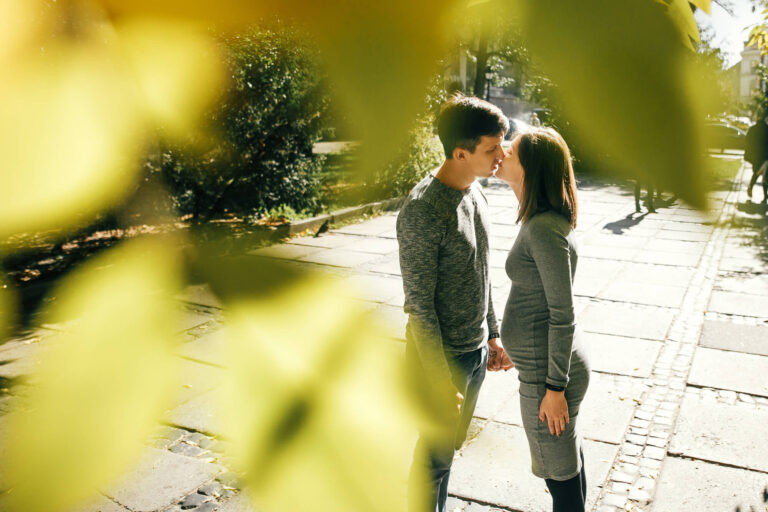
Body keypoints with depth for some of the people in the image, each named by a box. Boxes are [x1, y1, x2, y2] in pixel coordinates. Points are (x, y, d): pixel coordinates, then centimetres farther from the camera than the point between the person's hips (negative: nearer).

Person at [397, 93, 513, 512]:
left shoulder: (474, 192, 2)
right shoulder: (422, 211, -25)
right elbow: (420, 305, -23)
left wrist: (493, 335, 16)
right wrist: (441, 381, -19)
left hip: (476, 349, 8)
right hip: (441, 354, -8)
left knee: (452, 443, 23)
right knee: (435, 456, 10)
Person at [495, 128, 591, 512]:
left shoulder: (544, 230, -25)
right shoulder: (542, 220, 4)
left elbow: (563, 314, -23)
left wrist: (555, 387, -17)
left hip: (547, 373, -9)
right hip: (545, 365, 9)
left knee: (560, 473, 11)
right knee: (568, 459, 26)